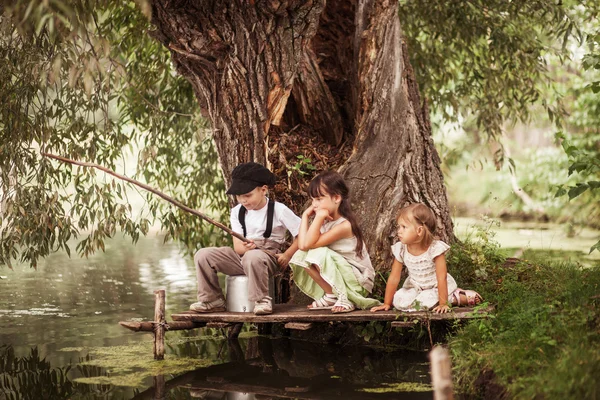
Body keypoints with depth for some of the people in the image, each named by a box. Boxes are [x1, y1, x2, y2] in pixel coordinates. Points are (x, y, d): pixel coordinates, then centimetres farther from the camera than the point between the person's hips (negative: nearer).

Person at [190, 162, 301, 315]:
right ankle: (212, 300, -3)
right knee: (202, 255, -13)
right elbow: (237, 246, 1)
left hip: (268, 256, -5)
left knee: (253, 257, -43)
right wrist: (245, 247, -22)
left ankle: (262, 300, -23)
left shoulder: (279, 210, -6)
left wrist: (287, 255, -13)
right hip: (243, 254, 6)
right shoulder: (237, 212, 8)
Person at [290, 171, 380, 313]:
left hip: (358, 280, -8)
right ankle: (331, 296, 1)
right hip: (339, 278, 8)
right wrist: (305, 216, -4)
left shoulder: (344, 225, -22)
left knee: (319, 254, -29)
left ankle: (344, 300, -14)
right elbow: (301, 245, -9)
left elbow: (308, 244, -28)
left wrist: (319, 216, -31)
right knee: (301, 256, -8)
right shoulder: (324, 222, 3)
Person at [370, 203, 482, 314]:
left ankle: (455, 298, -8)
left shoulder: (435, 248, -26)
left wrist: (443, 303, -30)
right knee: (399, 301, -18)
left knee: (424, 301, -31)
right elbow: (394, 278, -8)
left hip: (437, 287, -6)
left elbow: (441, 278, -27)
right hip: (415, 287, 6)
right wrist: (387, 303, -8)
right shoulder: (400, 249, -14)